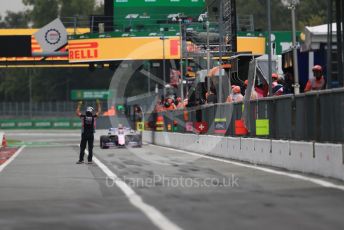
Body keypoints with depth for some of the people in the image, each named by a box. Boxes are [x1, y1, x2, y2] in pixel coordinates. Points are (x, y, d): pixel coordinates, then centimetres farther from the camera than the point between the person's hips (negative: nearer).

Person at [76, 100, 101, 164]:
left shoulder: (83, 117, -7)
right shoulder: (93, 117, -7)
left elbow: (77, 112, 8)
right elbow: (99, 112, 8)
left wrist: (79, 105, 15)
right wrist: (98, 104, 18)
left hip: (84, 134, 0)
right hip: (91, 134, 0)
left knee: (82, 148, 5)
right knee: (90, 148, 4)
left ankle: (81, 159, 4)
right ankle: (89, 160, 3)